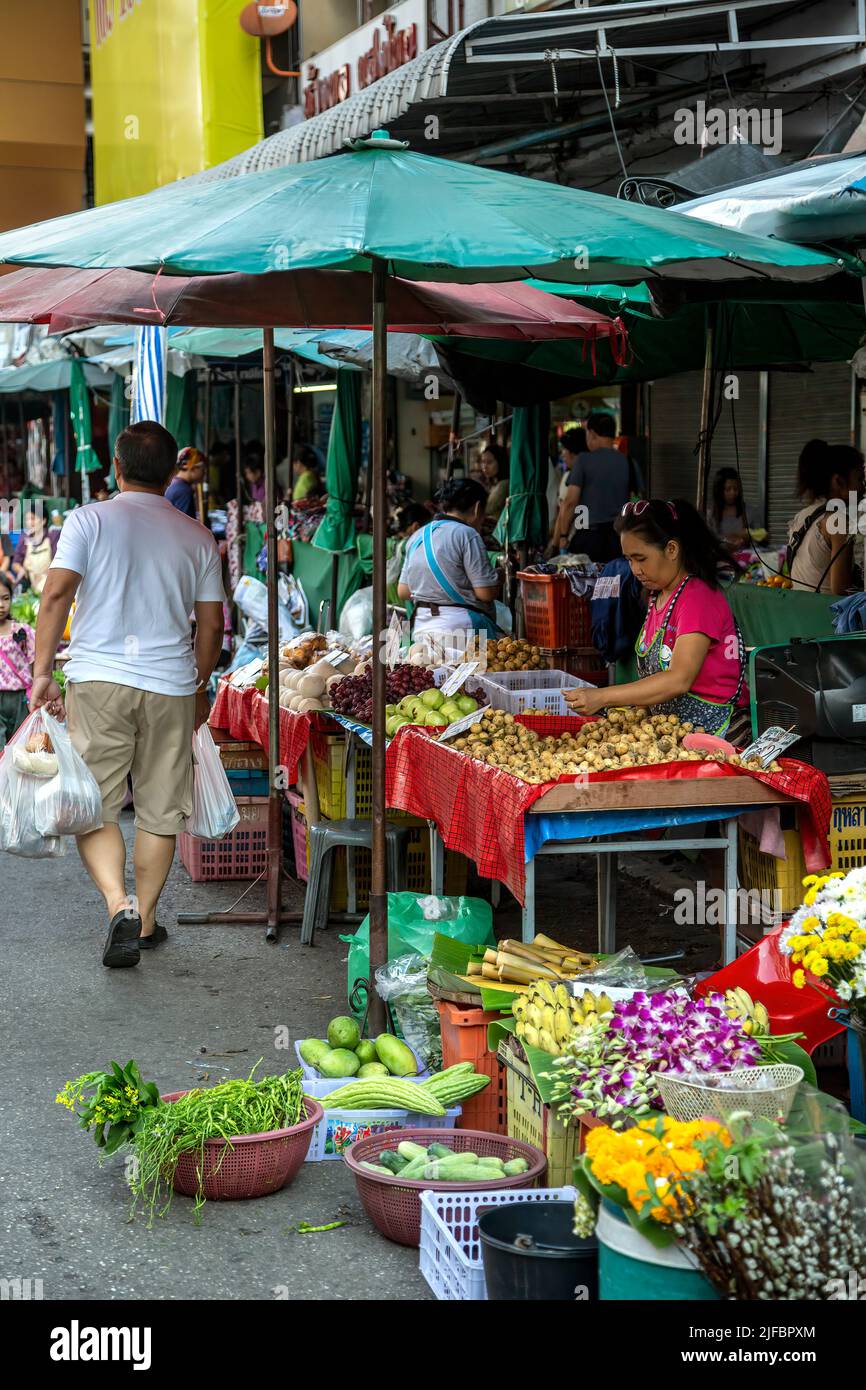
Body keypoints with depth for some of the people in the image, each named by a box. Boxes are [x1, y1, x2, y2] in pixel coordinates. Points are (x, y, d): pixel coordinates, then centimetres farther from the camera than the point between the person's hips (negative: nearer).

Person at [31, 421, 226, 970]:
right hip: (170, 686, 2)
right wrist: (200, 687, 21)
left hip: (97, 679, -2)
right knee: (160, 811, 11)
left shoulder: (90, 519, -1)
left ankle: (119, 905, -15)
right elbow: (211, 624, 8)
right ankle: (146, 919, 18)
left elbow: (58, 593, -10)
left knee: (94, 806, 5)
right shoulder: (197, 537, 7)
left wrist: (43, 672, -6)